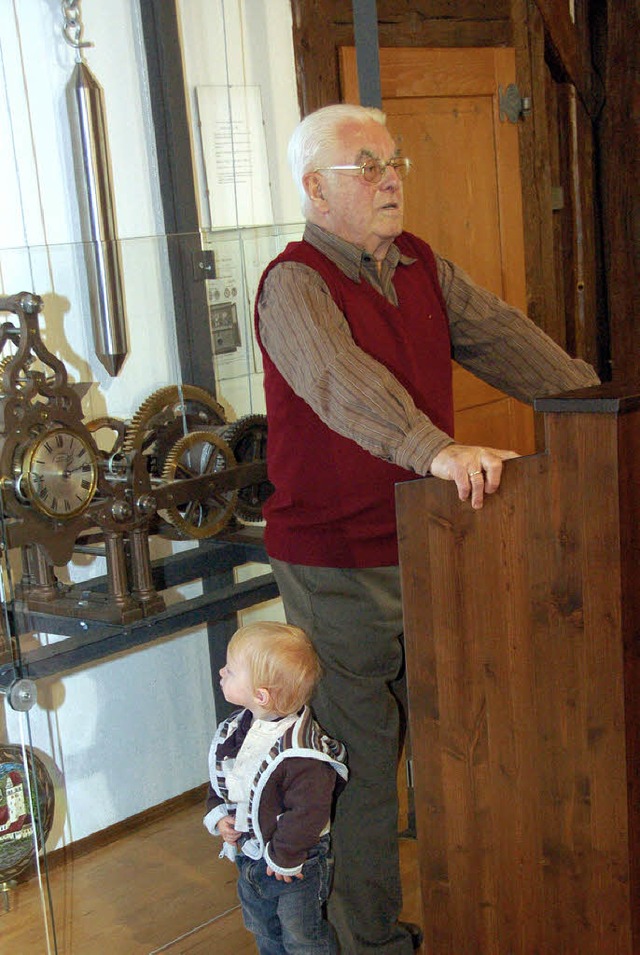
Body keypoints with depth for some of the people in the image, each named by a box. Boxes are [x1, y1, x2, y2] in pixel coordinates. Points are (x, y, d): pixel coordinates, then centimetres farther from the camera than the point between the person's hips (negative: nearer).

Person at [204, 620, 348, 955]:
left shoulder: (302, 753, -32)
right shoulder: (234, 730, -6)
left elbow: (309, 811, -29)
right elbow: (218, 777, 10)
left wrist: (284, 857, -22)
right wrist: (218, 815, -5)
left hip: (294, 866, -7)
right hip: (248, 858, 8)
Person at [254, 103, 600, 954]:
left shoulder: (423, 267, 10)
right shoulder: (294, 284, -15)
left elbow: (502, 336, 4)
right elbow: (344, 382, -33)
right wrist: (436, 450, -48)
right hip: (336, 567, -7)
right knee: (363, 756, 5)